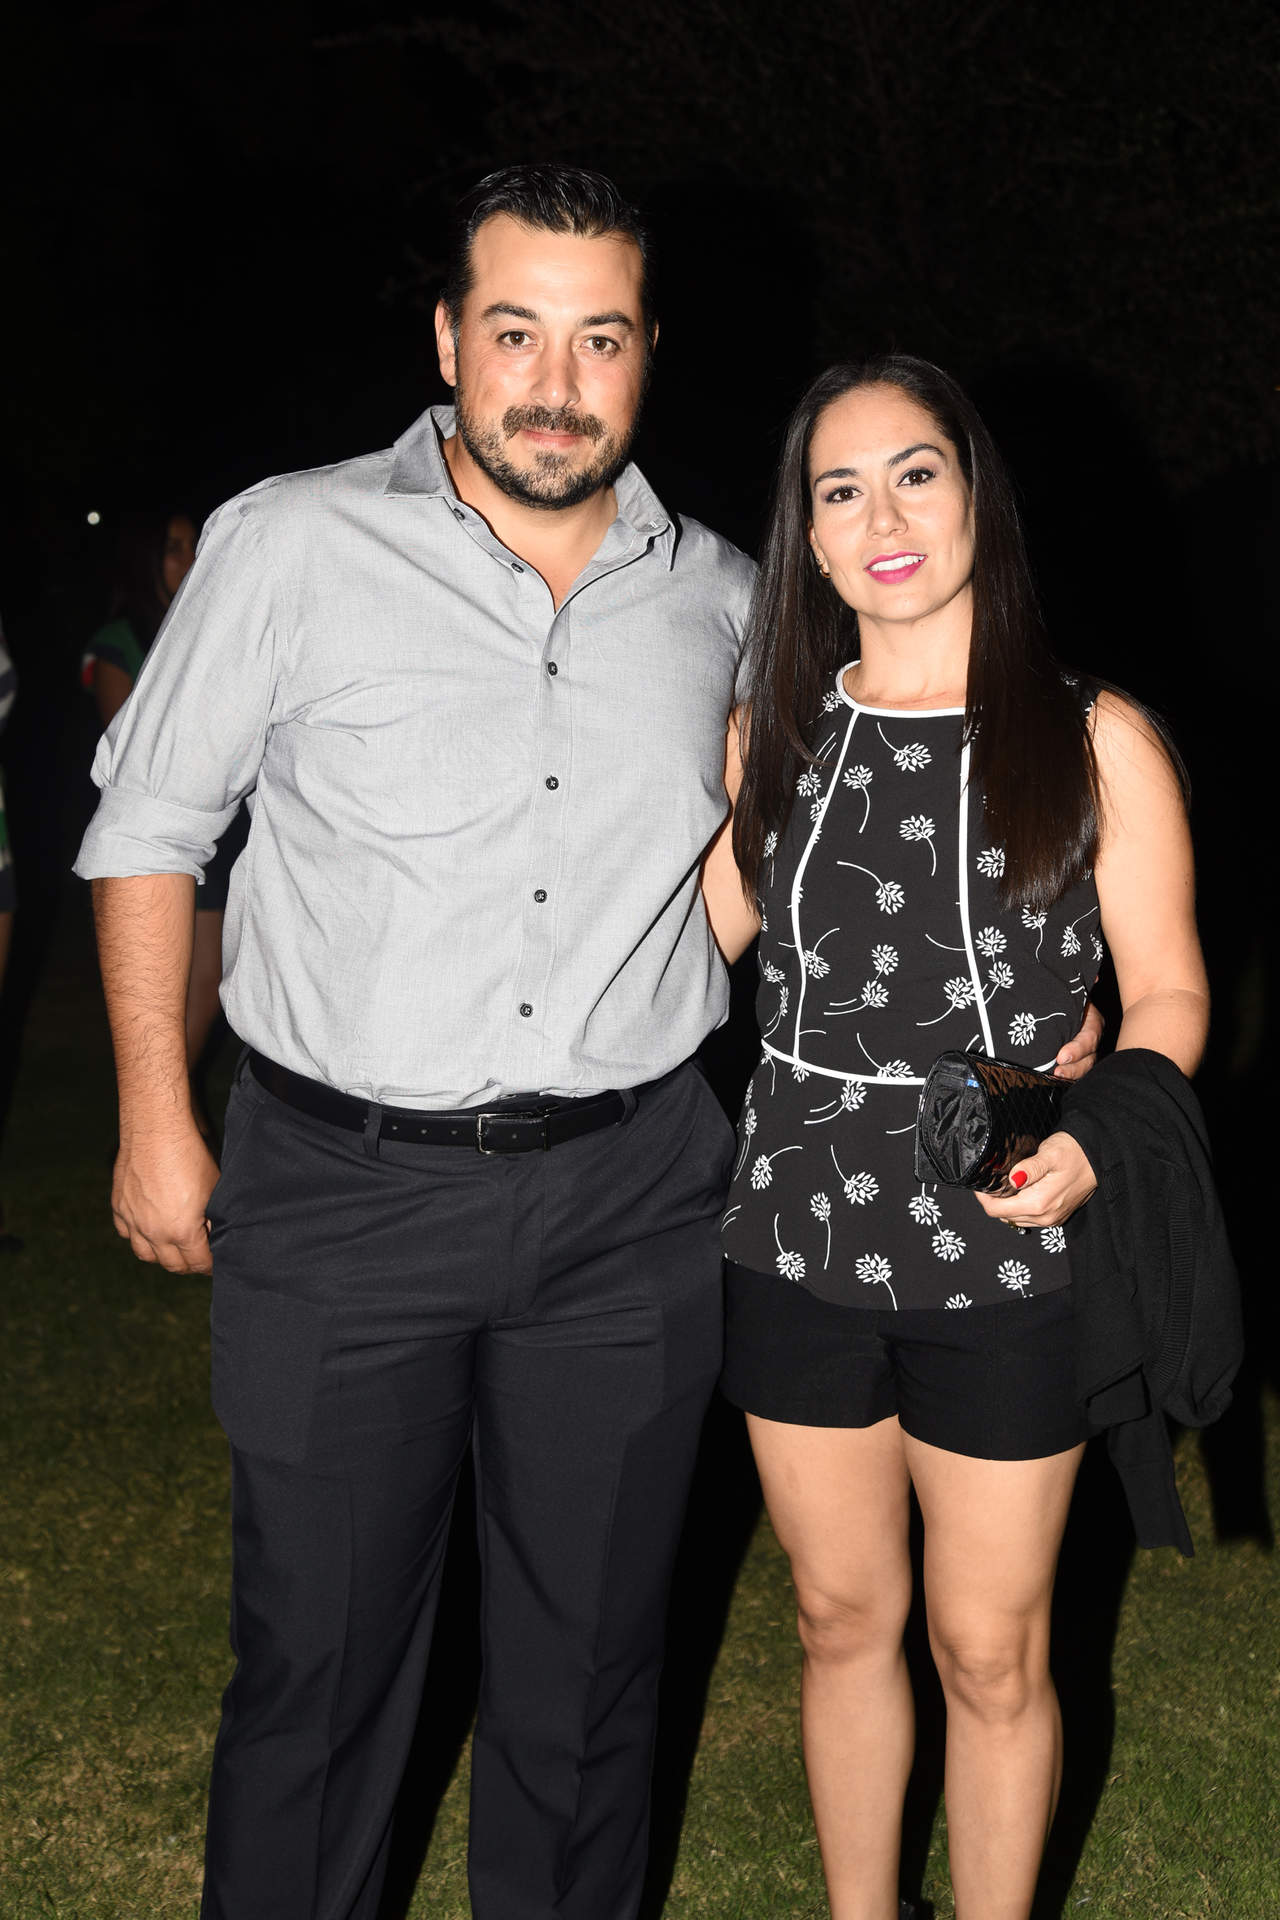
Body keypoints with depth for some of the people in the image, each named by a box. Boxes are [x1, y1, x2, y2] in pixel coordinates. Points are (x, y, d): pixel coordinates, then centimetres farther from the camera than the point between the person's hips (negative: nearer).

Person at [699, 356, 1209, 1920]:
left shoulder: (1093, 740, -4)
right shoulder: (773, 735, 6)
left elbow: (1167, 989, -3)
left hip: (1003, 1262, -3)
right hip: (797, 1244, 3)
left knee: (989, 1651, 10)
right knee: (841, 1618, 18)